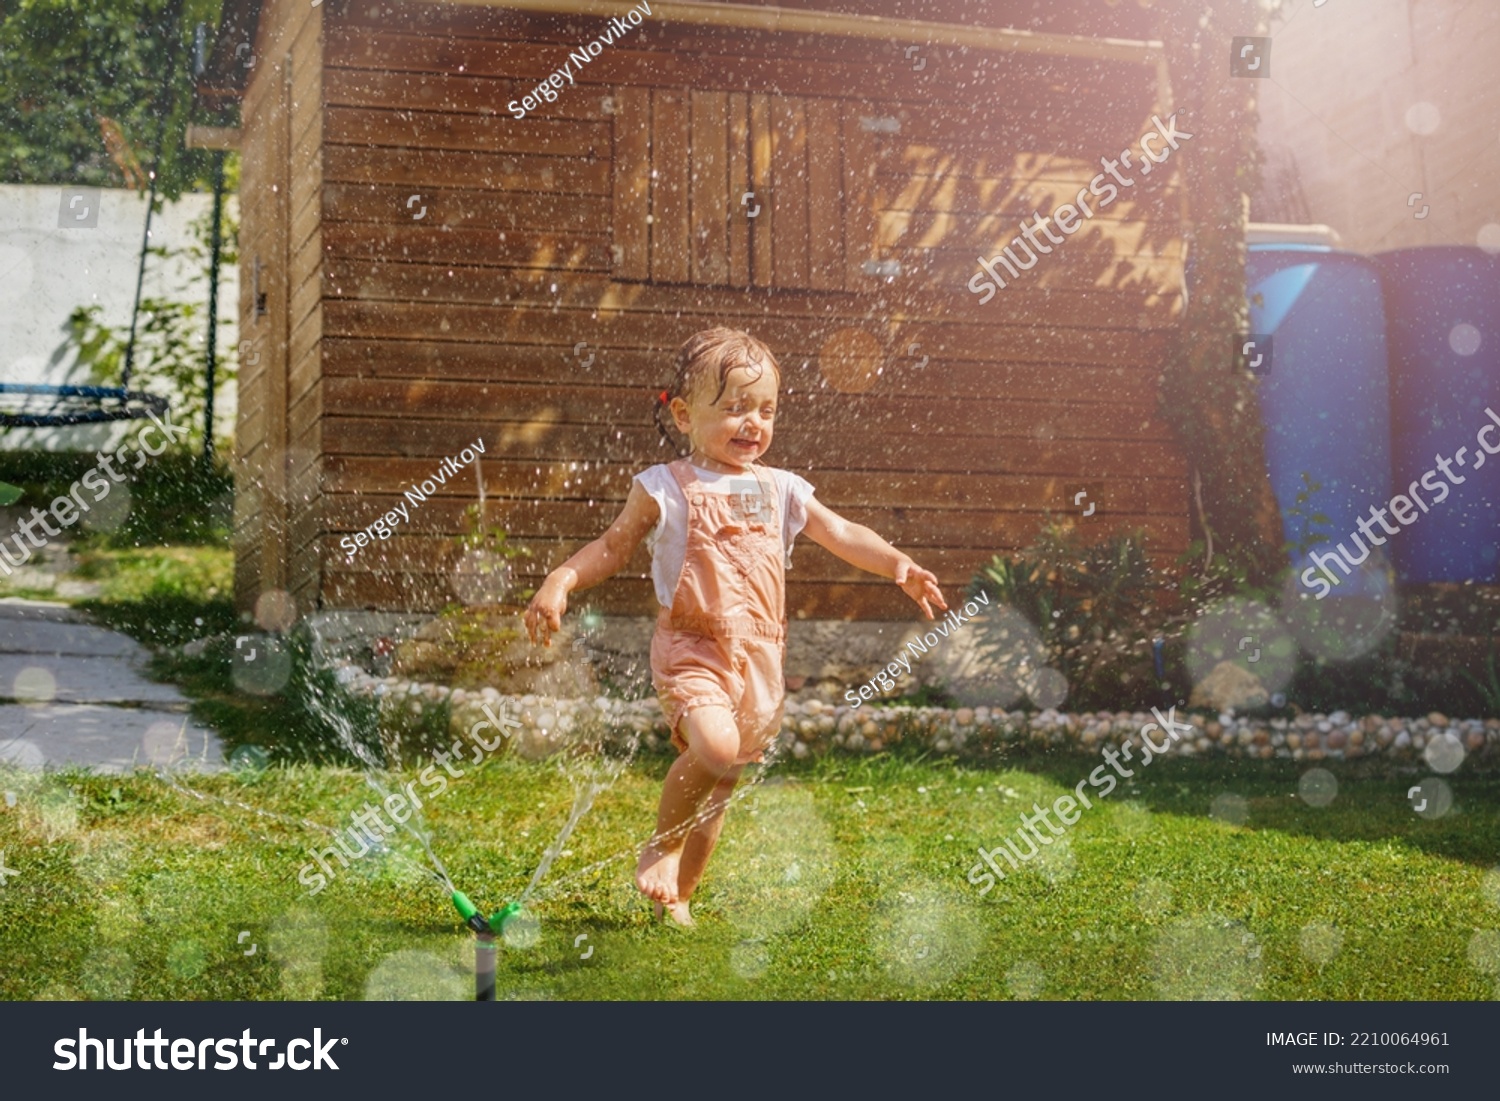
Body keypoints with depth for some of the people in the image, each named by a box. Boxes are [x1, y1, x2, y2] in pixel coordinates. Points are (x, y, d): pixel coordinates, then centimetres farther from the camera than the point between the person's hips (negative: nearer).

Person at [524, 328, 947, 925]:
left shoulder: (780, 489, 10)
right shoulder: (666, 487, 0)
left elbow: (843, 535, 8)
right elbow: (613, 546, 4)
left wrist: (900, 565, -9)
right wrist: (559, 582, -11)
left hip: (760, 659, 5)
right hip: (690, 649, -5)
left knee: (719, 786, 12)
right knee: (715, 748, -30)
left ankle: (678, 895, 31)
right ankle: (662, 844, -2)